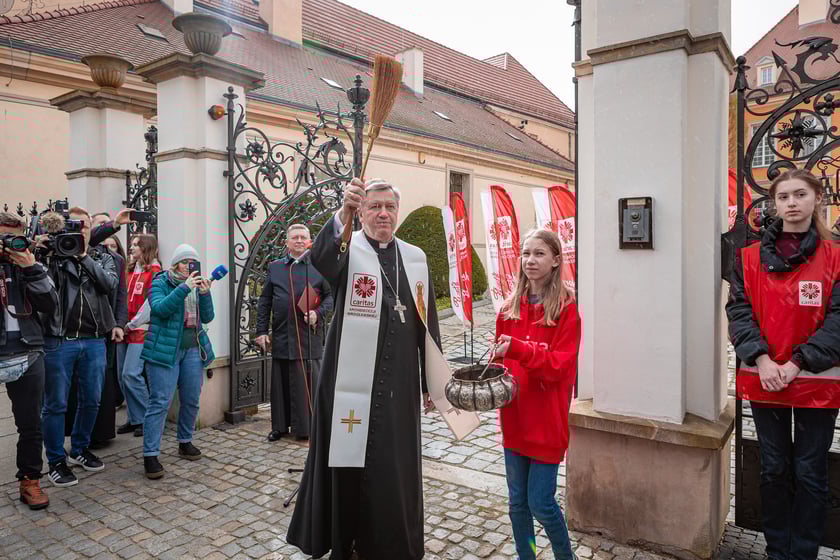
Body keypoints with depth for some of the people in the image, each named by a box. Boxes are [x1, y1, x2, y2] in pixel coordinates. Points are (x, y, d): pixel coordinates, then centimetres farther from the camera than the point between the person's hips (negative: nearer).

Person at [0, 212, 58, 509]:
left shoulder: (27, 265, 9)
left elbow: (50, 305, -1)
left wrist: (32, 269, -10)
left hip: (27, 355, 2)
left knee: (30, 424, 9)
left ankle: (30, 480, 22)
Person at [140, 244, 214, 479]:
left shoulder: (196, 285, 13)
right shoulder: (160, 283, -2)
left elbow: (207, 317, 6)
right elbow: (159, 308, -20)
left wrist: (205, 294, -9)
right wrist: (184, 288, -25)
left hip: (193, 349, 6)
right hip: (165, 349, -5)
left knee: (191, 400, 11)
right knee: (160, 402, -8)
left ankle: (185, 442, 29)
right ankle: (150, 454, -2)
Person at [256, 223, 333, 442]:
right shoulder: (274, 267, 12)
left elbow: (330, 295, 5)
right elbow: (264, 301, 11)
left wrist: (318, 313, -12)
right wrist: (261, 330, 5)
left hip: (309, 336, -2)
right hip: (281, 336, 2)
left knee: (308, 382, 2)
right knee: (281, 383, 9)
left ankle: (308, 428, 14)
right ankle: (280, 426, 22)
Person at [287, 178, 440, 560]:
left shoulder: (415, 258, 9)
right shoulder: (347, 250, -4)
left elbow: (427, 323, 11)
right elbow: (319, 258, -30)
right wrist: (343, 212, -47)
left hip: (399, 384, 4)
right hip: (353, 380, -3)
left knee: (397, 470, 13)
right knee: (348, 465, 8)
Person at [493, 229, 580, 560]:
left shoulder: (566, 310, -10)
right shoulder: (510, 308, 4)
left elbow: (561, 364, -17)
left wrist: (518, 349, -29)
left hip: (547, 419, -4)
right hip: (514, 416, 5)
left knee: (541, 503, 3)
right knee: (517, 502, 15)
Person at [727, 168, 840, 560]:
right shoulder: (750, 259, 3)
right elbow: (738, 311, -3)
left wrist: (798, 363, -18)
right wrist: (761, 359, -16)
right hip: (764, 380, 2)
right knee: (774, 469, 13)